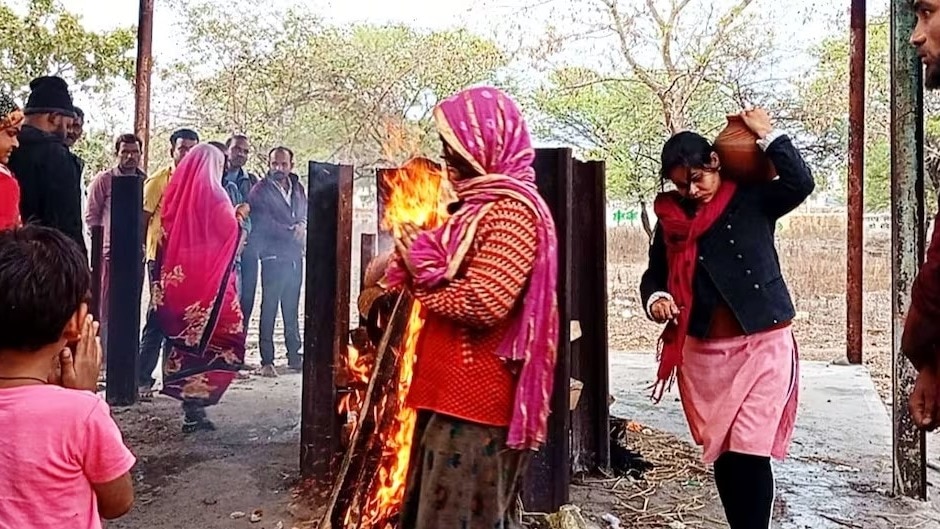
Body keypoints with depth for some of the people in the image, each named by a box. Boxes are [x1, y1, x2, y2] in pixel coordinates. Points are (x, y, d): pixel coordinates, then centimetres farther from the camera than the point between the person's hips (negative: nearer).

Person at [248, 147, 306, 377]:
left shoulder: (297, 188, 15)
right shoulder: (260, 191, -3)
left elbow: (305, 213, 18)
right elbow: (264, 224, -11)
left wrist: (302, 225, -5)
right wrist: (292, 232, -10)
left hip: (295, 256, 6)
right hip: (273, 257, -6)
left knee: (292, 309, 12)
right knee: (269, 310, -3)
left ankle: (294, 356, 19)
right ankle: (267, 361, 1)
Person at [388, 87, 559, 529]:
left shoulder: (512, 211, -16)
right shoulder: (482, 205, 15)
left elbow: (483, 304, -26)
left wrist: (421, 267, -12)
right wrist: (414, 265, 4)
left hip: (475, 397, -10)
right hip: (454, 391, 10)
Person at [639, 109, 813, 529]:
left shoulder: (752, 199, -1)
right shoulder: (670, 217, 8)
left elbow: (800, 184, -18)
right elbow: (654, 273, 13)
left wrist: (767, 135, -14)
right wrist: (655, 299, -8)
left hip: (762, 344, -4)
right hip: (703, 351, 4)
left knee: (749, 452, -10)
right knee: (720, 454, 11)